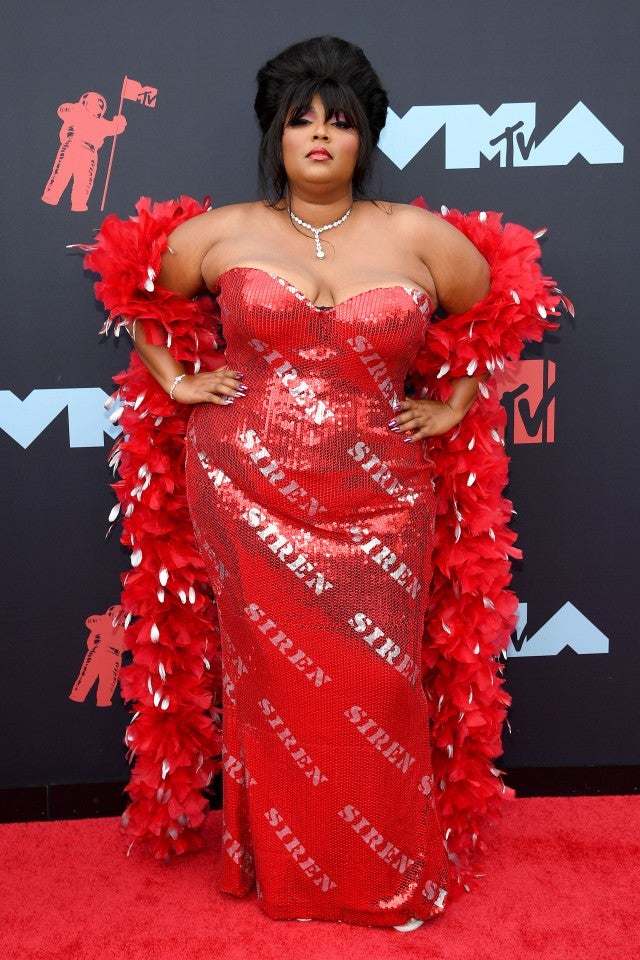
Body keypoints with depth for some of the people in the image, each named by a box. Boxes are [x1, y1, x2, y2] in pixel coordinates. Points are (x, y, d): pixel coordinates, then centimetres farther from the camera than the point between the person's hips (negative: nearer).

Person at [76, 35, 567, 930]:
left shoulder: (418, 236, 3)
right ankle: (280, 868, 29)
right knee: (272, 676, 6)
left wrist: (454, 407, 8)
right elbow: (133, 290, 18)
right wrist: (174, 381, 8)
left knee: (377, 685, 3)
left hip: (375, 502, 0)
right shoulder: (223, 232, 4)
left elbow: (500, 311, 15)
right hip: (248, 493, 0)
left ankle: (392, 873, 26)